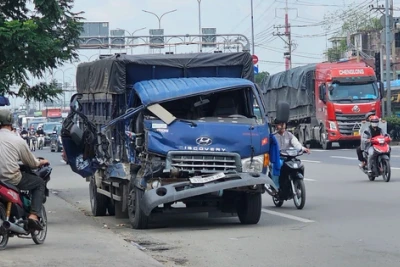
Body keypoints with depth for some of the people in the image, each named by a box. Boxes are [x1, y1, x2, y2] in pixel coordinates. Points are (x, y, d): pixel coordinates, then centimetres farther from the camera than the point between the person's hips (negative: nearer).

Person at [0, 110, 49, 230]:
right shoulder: (18, 141, -4)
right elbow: (32, 163, 6)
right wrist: (42, 162, 29)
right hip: (12, 179, -4)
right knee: (40, 183, 18)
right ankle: (33, 215, 3)